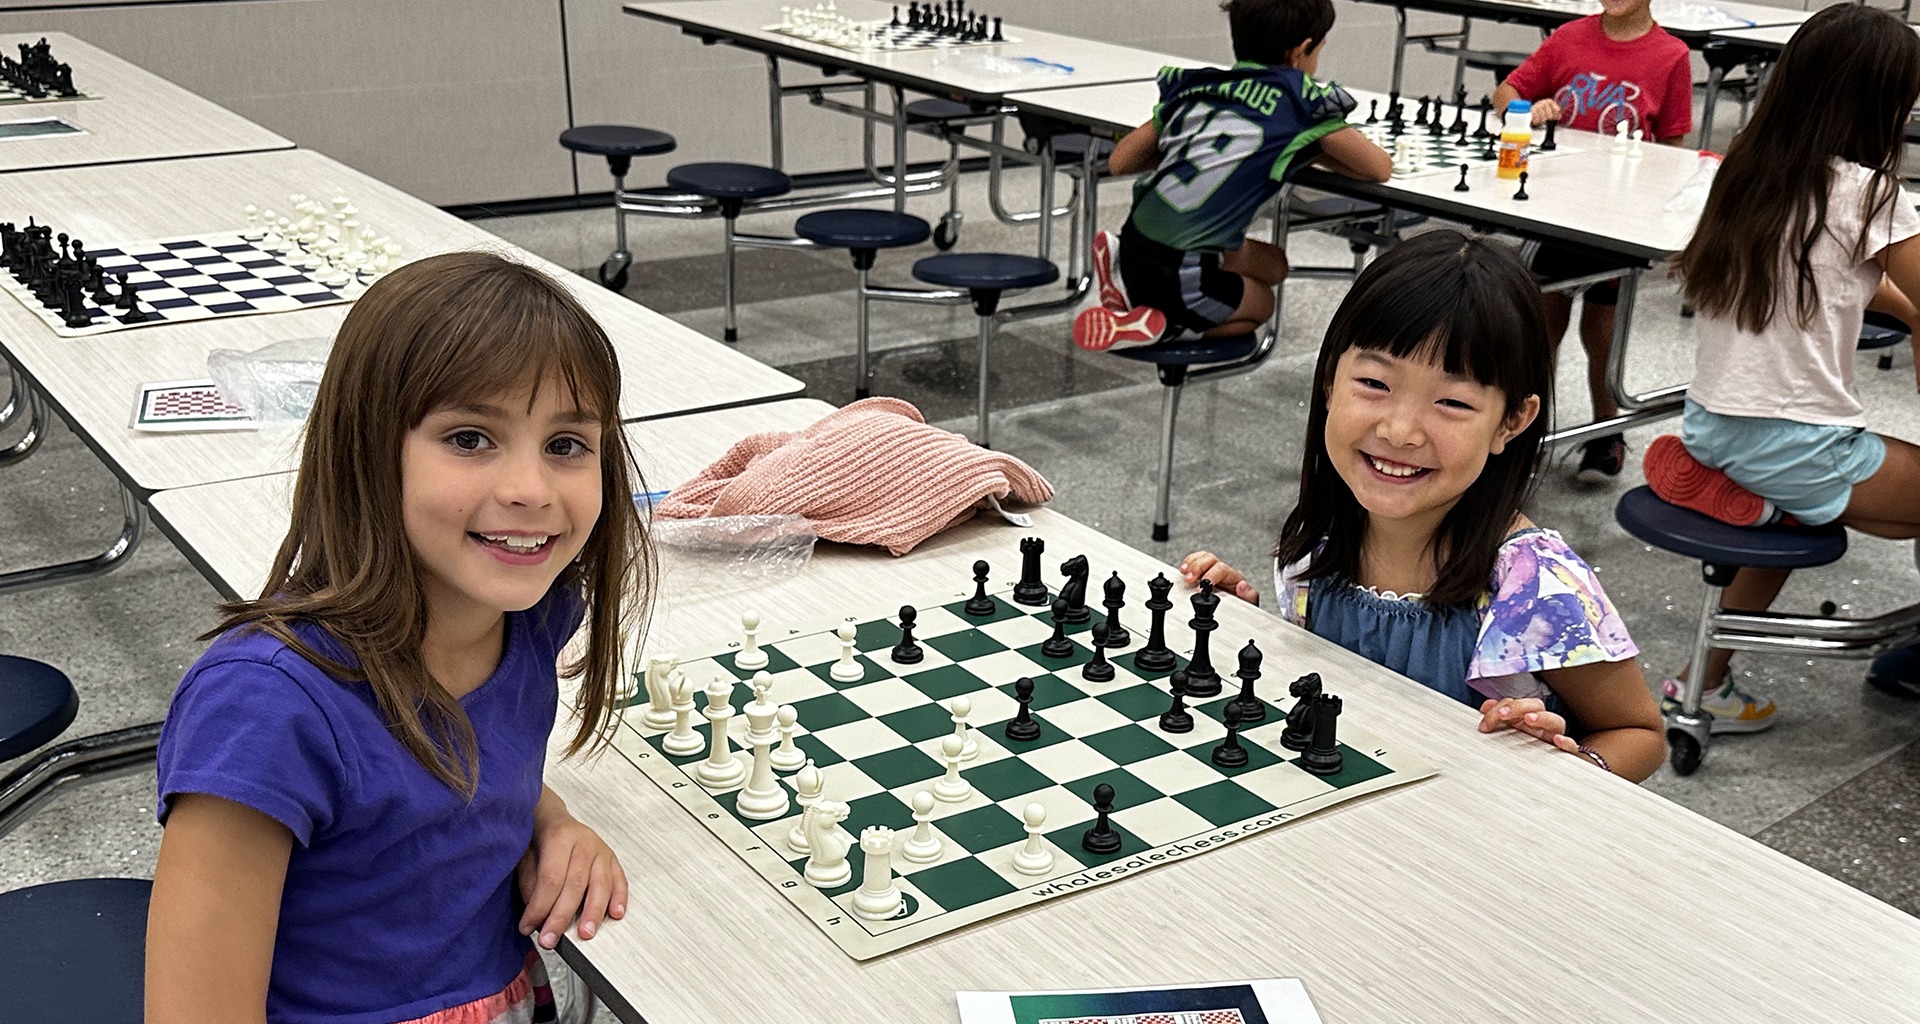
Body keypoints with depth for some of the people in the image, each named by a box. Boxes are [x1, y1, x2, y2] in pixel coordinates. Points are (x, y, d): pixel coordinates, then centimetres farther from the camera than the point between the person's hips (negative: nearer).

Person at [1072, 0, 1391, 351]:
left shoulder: (1197, 85, 13)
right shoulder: (1303, 102, -2)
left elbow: (1118, 161, 15)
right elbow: (1380, 168, 7)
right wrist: (1313, 151, 20)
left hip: (1134, 244, 6)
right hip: (1177, 273, -6)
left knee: (1271, 263, 27)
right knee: (1258, 304, 27)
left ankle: (1134, 292, 8)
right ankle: (1142, 323, 2)